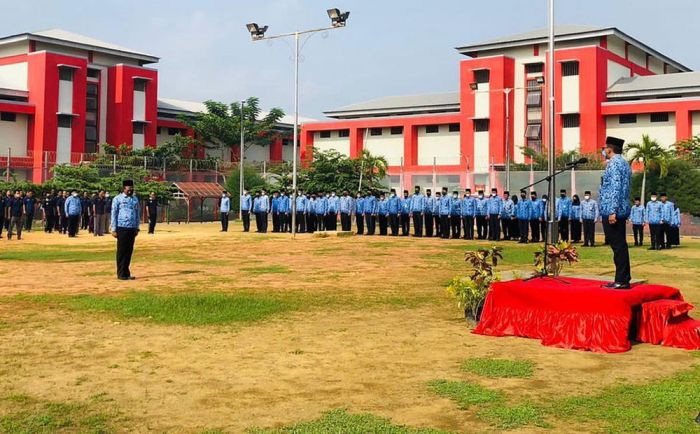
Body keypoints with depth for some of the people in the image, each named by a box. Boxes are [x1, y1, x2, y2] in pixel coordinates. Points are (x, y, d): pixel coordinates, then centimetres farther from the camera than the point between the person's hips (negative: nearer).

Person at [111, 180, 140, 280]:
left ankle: (126, 273, 16)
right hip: (122, 228, -5)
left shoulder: (135, 199, 13)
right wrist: (114, 229, -7)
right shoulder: (118, 199, -2)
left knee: (129, 251, 8)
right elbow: (113, 214, -3)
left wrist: (137, 228, 13)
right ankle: (121, 274, 6)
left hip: (132, 228, 5)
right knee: (121, 251, 0)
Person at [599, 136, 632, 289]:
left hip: (612, 211, -10)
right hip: (621, 211, 10)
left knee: (617, 246, -8)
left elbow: (615, 187, -20)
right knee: (620, 245, 11)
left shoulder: (613, 163, -12)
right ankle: (623, 279, 15)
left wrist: (612, 211, -23)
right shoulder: (624, 162, 18)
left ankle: (621, 280, -6)